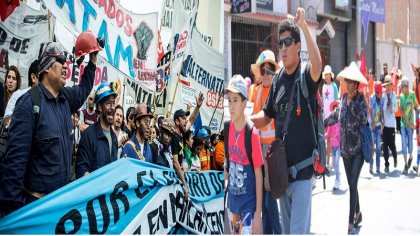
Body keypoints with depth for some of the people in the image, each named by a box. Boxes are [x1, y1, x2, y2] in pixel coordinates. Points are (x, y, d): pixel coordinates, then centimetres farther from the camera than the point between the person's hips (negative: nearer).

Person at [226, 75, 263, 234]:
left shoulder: (252, 134, -18)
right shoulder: (228, 128, -2)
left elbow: (259, 175, -15)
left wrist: (258, 213, -14)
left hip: (249, 205, -6)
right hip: (232, 202, 6)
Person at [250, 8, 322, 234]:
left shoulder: (306, 75, -10)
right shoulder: (277, 80, 8)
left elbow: (318, 64, -35)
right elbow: (267, 115, 17)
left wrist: (304, 26, -38)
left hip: (302, 168, -6)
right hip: (281, 167, 6)